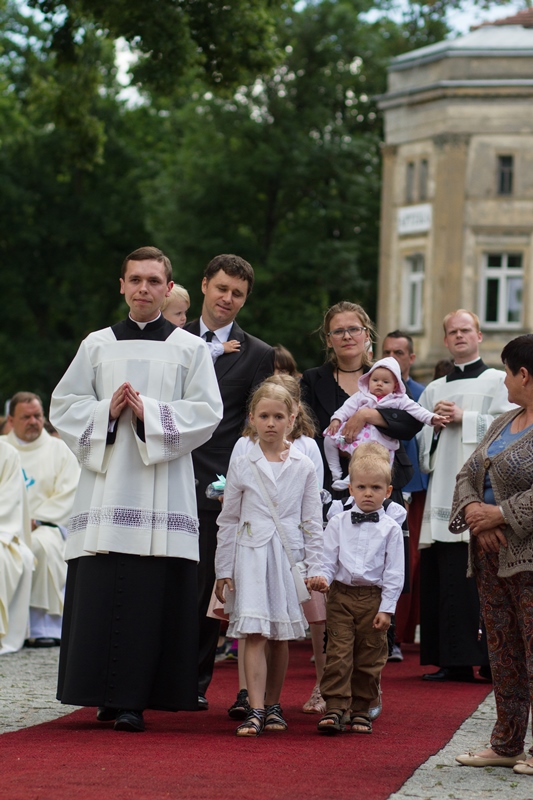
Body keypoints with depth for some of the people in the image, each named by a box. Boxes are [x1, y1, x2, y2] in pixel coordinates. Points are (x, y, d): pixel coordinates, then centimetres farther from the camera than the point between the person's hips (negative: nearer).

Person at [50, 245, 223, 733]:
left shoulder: (190, 349, 9)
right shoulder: (97, 345, 14)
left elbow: (207, 413, 0)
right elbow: (63, 406, 11)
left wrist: (149, 411, -11)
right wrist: (106, 410, -7)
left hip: (162, 489, -2)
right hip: (106, 484, 2)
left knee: (151, 596, -6)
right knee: (100, 594, -3)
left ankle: (133, 698, -3)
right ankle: (105, 694, 4)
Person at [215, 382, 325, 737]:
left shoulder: (304, 467, 4)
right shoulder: (242, 466, 3)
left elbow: (313, 521, 7)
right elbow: (228, 520, 7)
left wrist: (315, 567, 2)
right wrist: (223, 570, 6)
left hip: (289, 556, 1)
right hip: (250, 556, -1)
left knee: (281, 635, 8)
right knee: (254, 633, -11)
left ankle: (273, 705, 20)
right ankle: (255, 710, -15)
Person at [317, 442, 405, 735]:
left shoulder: (390, 529, 1)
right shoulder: (338, 523, 5)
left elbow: (394, 572, 0)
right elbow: (327, 559, 6)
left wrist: (386, 608, -6)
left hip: (373, 598, 0)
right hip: (341, 594, 0)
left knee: (369, 656, 6)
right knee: (338, 653, -6)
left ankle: (361, 709, 15)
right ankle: (334, 708, -6)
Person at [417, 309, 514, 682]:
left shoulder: (498, 381, 8)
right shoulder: (434, 390, 23)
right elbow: (418, 435, 16)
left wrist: (464, 418, -8)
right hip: (442, 494, 5)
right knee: (443, 579, -1)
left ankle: (490, 660, -5)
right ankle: (452, 661, 3)